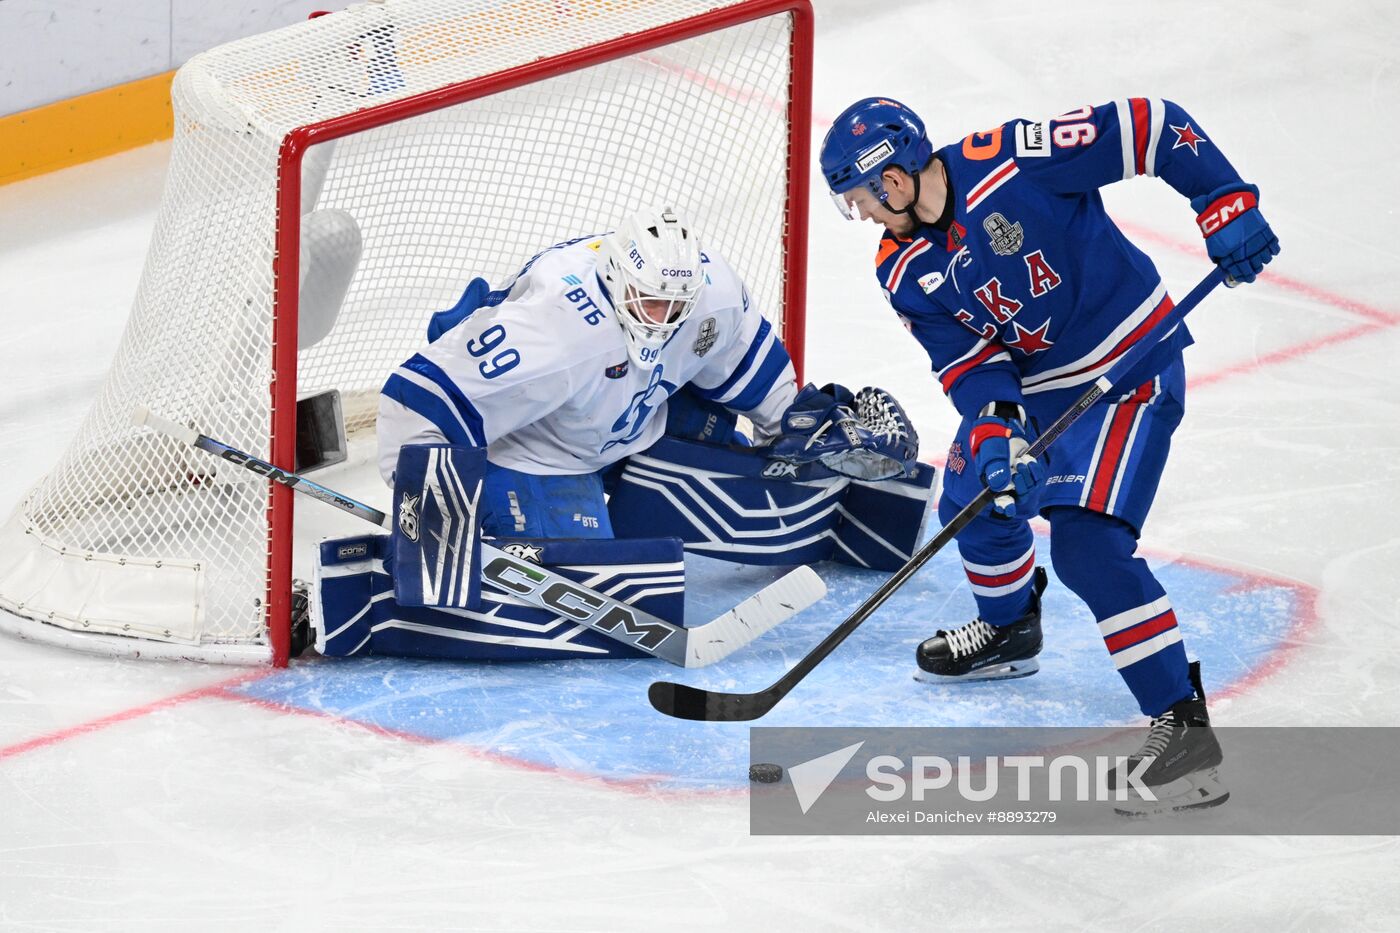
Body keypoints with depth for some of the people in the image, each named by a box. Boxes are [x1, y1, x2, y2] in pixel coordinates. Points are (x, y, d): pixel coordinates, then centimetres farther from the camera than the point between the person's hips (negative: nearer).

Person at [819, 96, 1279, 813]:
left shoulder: (1011, 162, -26)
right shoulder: (904, 273, -4)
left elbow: (1149, 128, -21)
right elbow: (968, 364, -7)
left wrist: (1227, 205, -23)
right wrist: (995, 438, -25)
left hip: (1130, 367, -8)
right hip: (1034, 386, 8)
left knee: (1086, 544, -20)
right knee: (974, 495, 21)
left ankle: (1182, 720, -18)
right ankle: (1009, 631, 51)